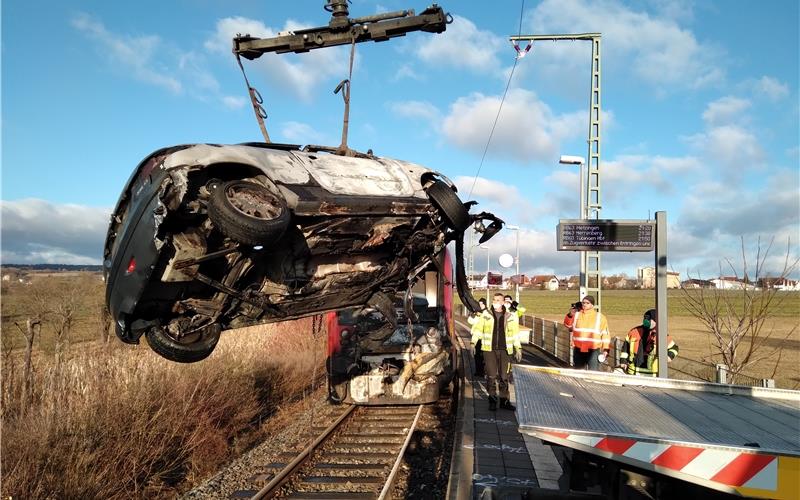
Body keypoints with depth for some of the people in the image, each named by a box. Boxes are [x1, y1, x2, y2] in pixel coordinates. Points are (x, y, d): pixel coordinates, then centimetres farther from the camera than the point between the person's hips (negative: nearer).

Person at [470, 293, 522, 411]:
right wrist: (473, 343, -5)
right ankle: (492, 400, 11)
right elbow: (478, 329, 4)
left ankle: (504, 400, 14)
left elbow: (515, 333, 11)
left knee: (504, 376, 5)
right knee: (491, 376, 0)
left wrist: (518, 349, 9)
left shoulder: (510, 316, 6)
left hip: (504, 350, 1)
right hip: (489, 349, -1)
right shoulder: (485, 315, 3)